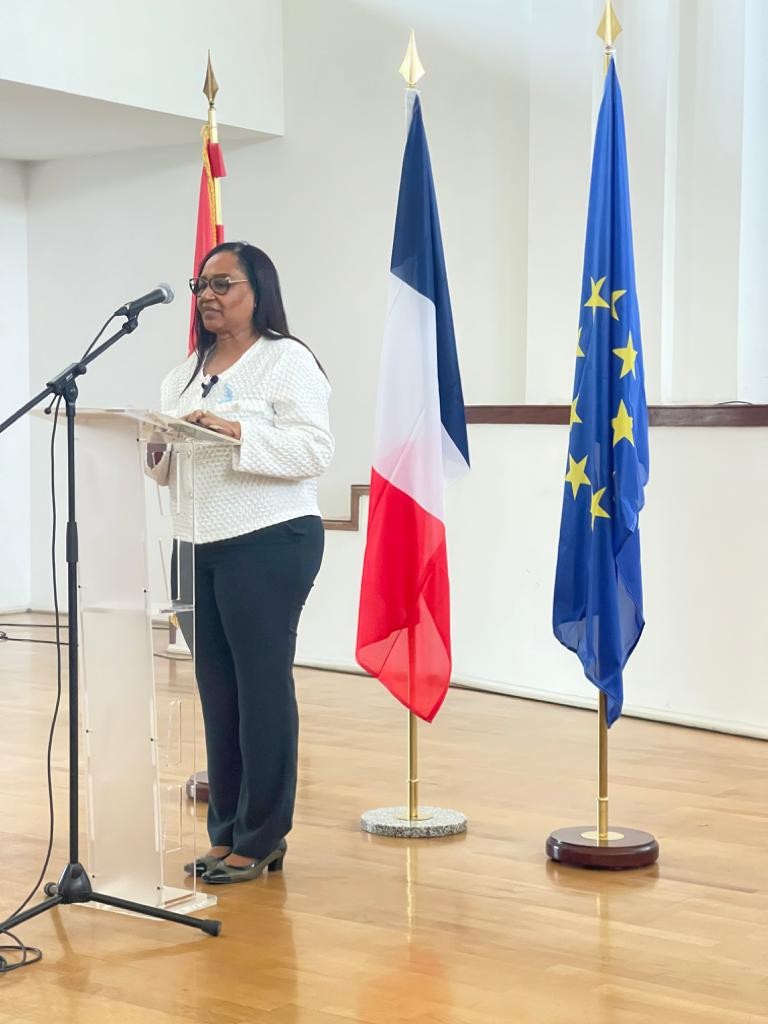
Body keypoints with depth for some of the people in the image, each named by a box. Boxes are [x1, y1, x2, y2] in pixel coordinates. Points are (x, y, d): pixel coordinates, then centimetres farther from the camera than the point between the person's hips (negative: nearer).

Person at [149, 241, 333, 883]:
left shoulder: (287, 360, -3)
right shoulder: (188, 372, 19)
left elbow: (314, 451, -14)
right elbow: (169, 466, 21)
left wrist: (234, 431, -23)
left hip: (269, 542, -7)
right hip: (199, 547, 7)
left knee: (263, 688, -2)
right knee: (216, 690, 8)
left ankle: (260, 841, 4)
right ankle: (226, 832, 16)